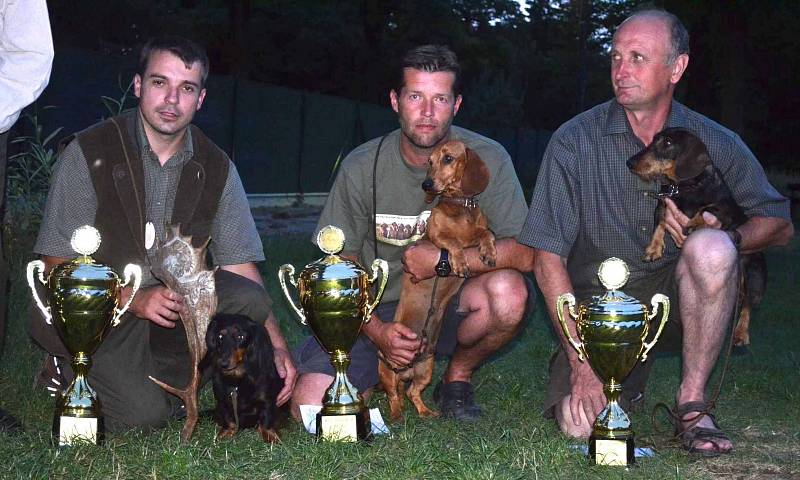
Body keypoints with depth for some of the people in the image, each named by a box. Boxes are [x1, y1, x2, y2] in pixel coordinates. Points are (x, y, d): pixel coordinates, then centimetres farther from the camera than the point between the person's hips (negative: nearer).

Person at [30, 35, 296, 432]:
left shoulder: (216, 168, 1)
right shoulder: (88, 154, -10)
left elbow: (241, 269, 0)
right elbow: (58, 267, -11)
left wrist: (277, 347, -12)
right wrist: (133, 300, -25)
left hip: (175, 305, 4)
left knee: (248, 301, -23)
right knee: (143, 412, -25)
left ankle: (153, 376, -7)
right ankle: (70, 375, 6)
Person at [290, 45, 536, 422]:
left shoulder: (487, 159, -11)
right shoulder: (361, 168, -8)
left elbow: (526, 253, -18)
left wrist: (442, 259, -24)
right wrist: (377, 332, -16)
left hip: (451, 303, 0)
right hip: (376, 312, 0)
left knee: (508, 291, -33)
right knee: (312, 407, -21)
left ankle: (457, 378, -1)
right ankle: (383, 376, 16)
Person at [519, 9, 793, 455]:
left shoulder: (716, 143, -4)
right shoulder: (575, 141, -9)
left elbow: (780, 224, 3)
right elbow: (549, 259, -11)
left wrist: (726, 239, -21)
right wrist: (580, 359, -18)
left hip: (672, 300, 1)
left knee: (710, 248, -31)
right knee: (582, 423, -23)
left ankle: (692, 401, -16)